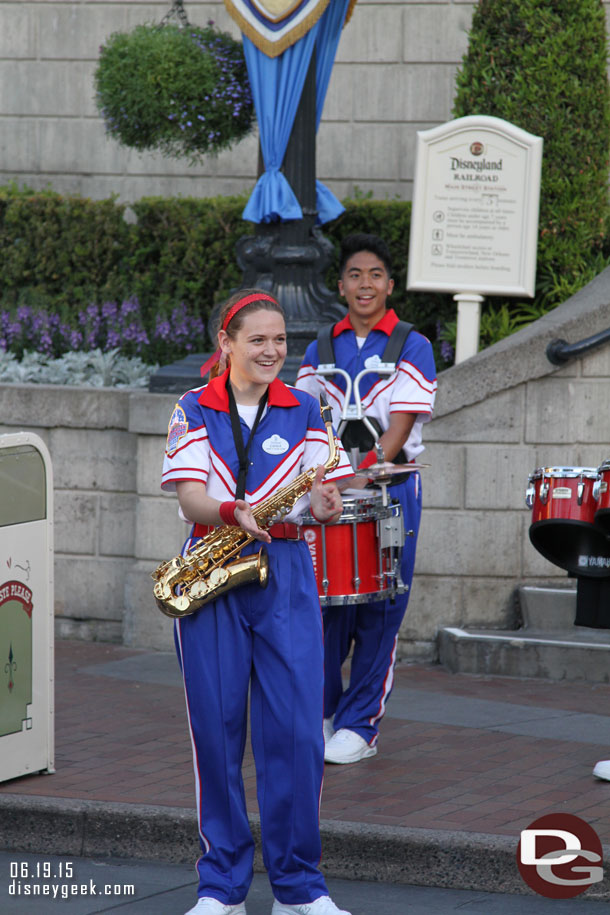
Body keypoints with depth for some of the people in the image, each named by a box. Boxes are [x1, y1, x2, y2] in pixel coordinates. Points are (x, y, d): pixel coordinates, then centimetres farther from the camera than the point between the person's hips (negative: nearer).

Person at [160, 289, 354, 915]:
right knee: (216, 728, 1)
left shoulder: (305, 411, 9)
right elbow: (190, 497, -7)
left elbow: (320, 491, 1)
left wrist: (322, 505, -22)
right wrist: (235, 513, -27)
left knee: (296, 731, -5)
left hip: (285, 575, 1)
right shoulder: (194, 410, 5)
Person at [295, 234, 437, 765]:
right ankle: (321, 712, 14)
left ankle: (360, 725, 5)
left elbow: (399, 426, -10)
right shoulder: (321, 351, 11)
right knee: (323, 604, 0)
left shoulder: (412, 348, -1)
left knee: (378, 611, -2)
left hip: (389, 488, -3)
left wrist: (364, 472, -23)